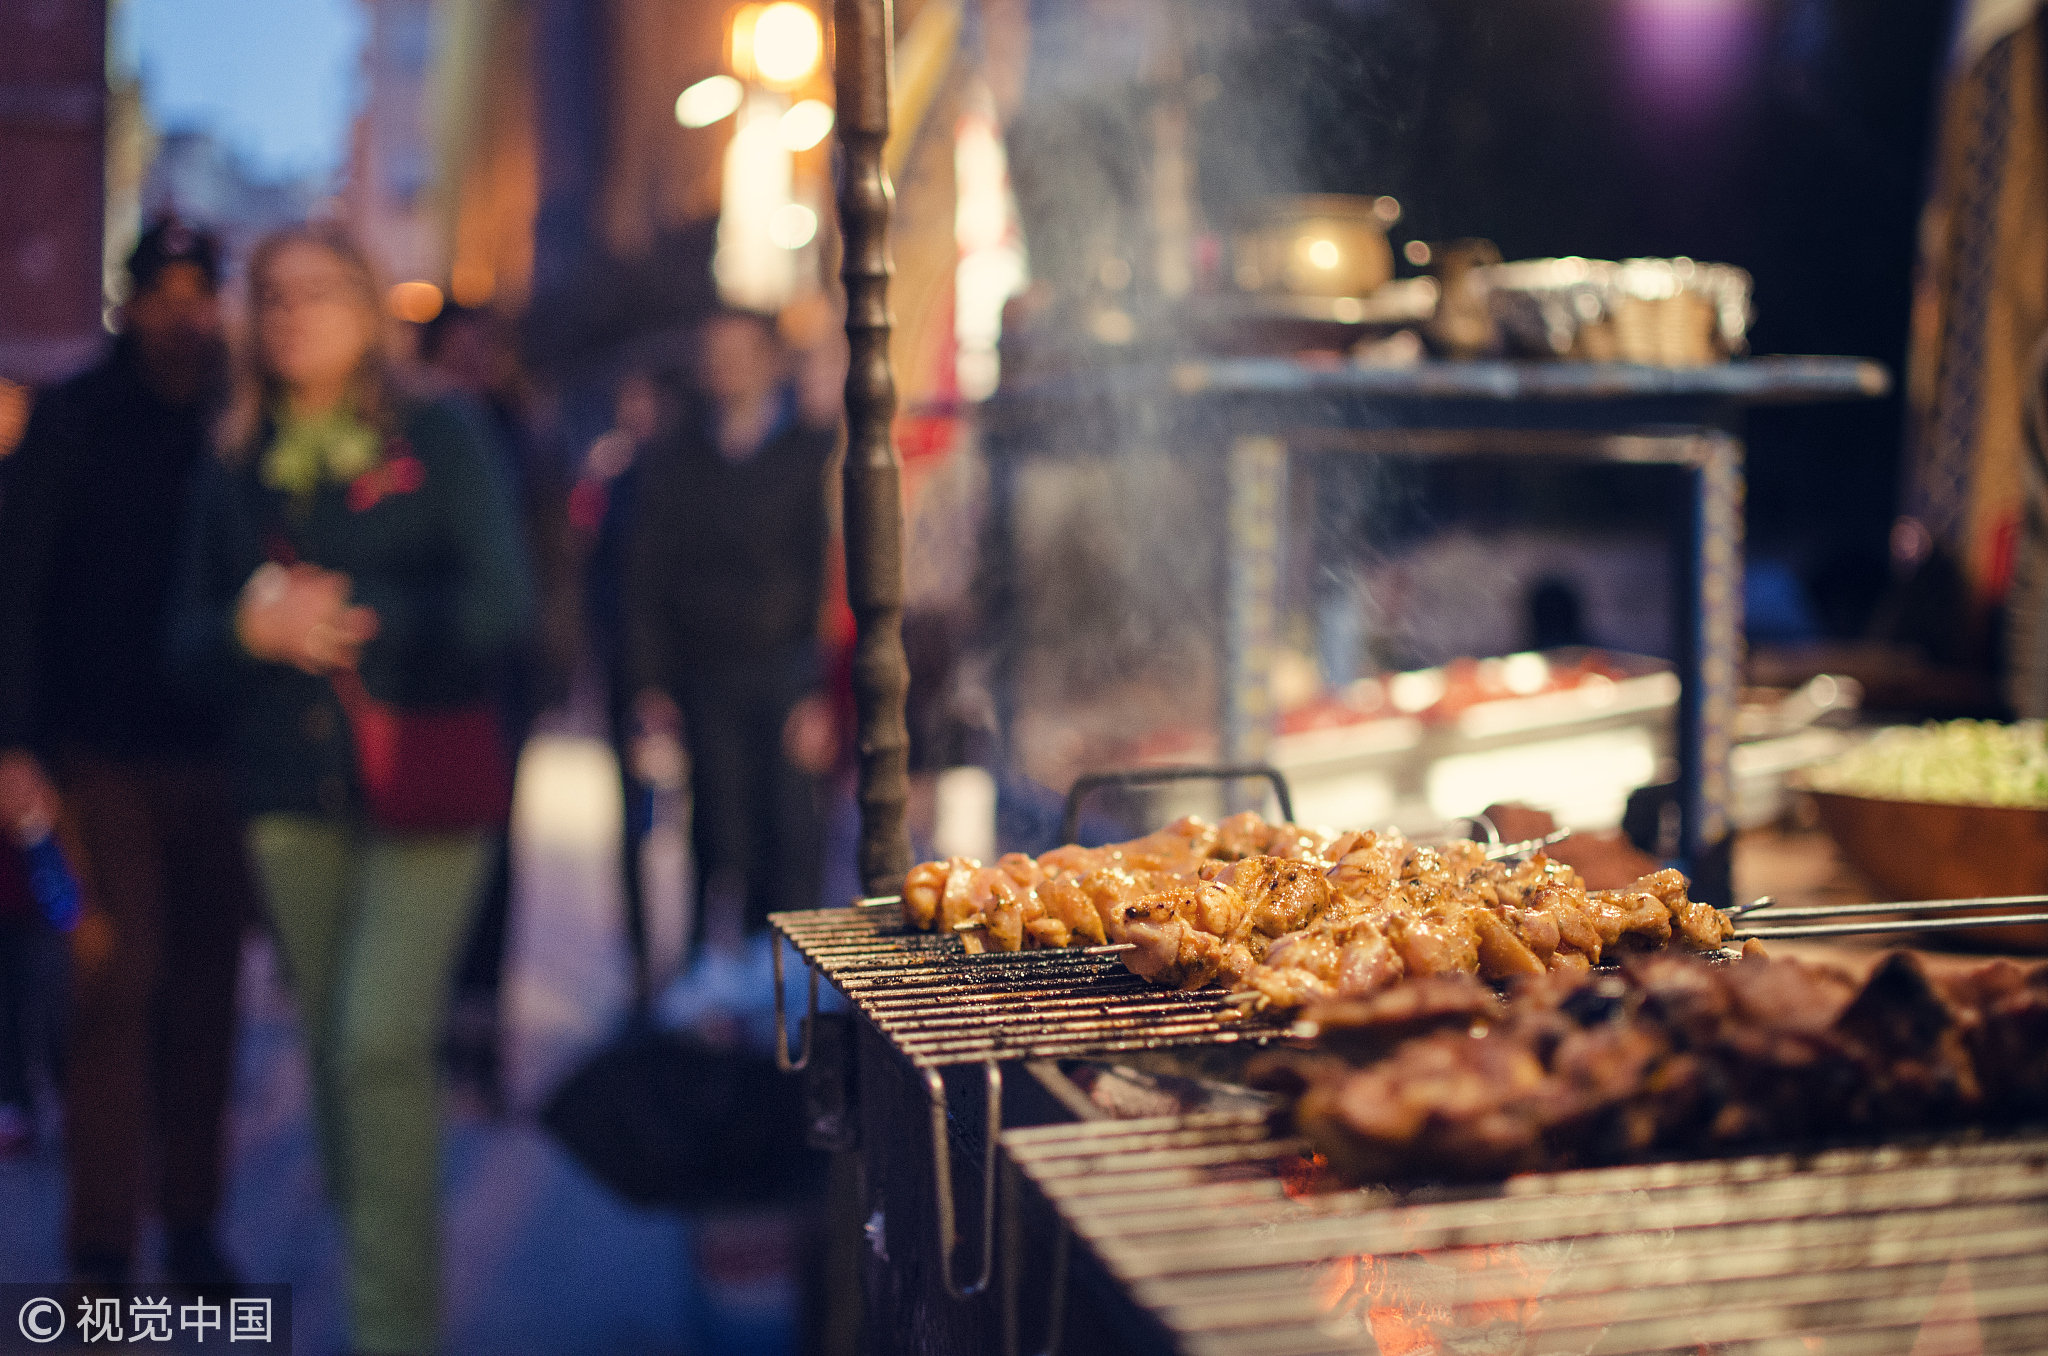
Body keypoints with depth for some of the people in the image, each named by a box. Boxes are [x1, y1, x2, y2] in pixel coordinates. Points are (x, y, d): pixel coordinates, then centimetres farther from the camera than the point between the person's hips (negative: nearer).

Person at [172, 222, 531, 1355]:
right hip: (293, 793, 4)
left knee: (382, 1039, -14)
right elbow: (190, 641, 11)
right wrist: (259, 627, -11)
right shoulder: (232, 471, 13)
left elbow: (499, 604, -7)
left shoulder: (438, 442, 2)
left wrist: (352, 619, -17)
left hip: (423, 789, -4)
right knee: (333, 1047, 9)